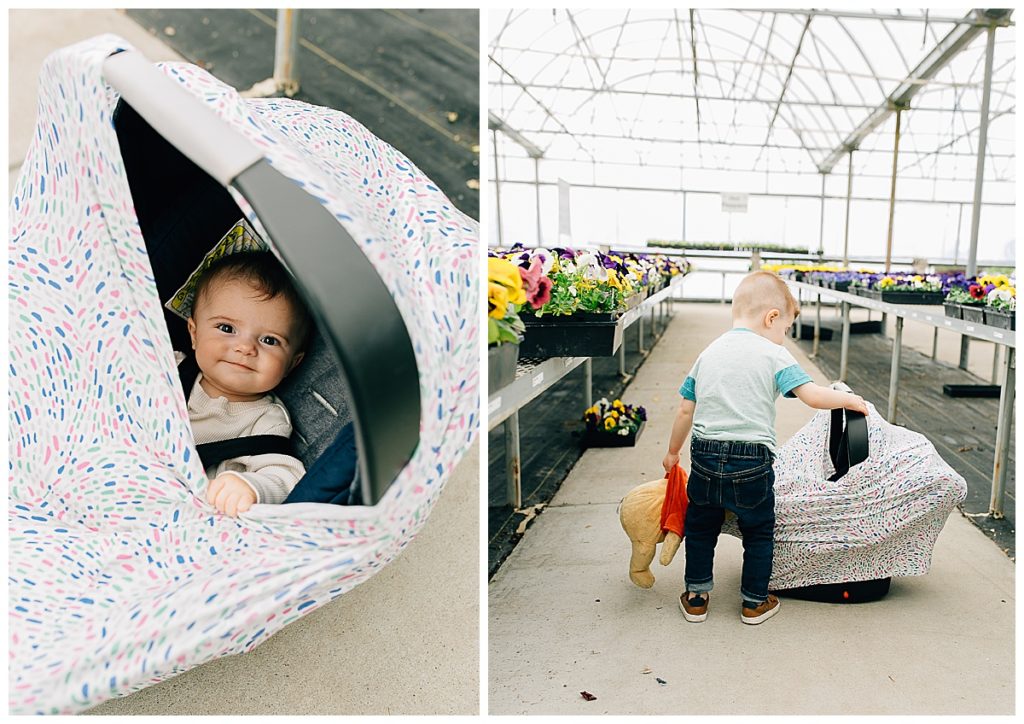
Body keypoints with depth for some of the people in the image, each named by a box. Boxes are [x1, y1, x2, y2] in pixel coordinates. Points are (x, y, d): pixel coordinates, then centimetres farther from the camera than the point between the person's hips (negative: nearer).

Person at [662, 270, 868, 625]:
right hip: (751, 462, -3)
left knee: (700, 528, 21)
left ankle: (696, 597, 30)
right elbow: (813, 396, -14)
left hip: (704, 456, 4)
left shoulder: (708, 353, 8)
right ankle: (754, 602, 31)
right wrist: (850, 399, 5)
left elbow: (686, 411, 10)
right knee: (759, 531, 18)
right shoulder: (773, 355, -6)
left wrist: (673, 452, 21)